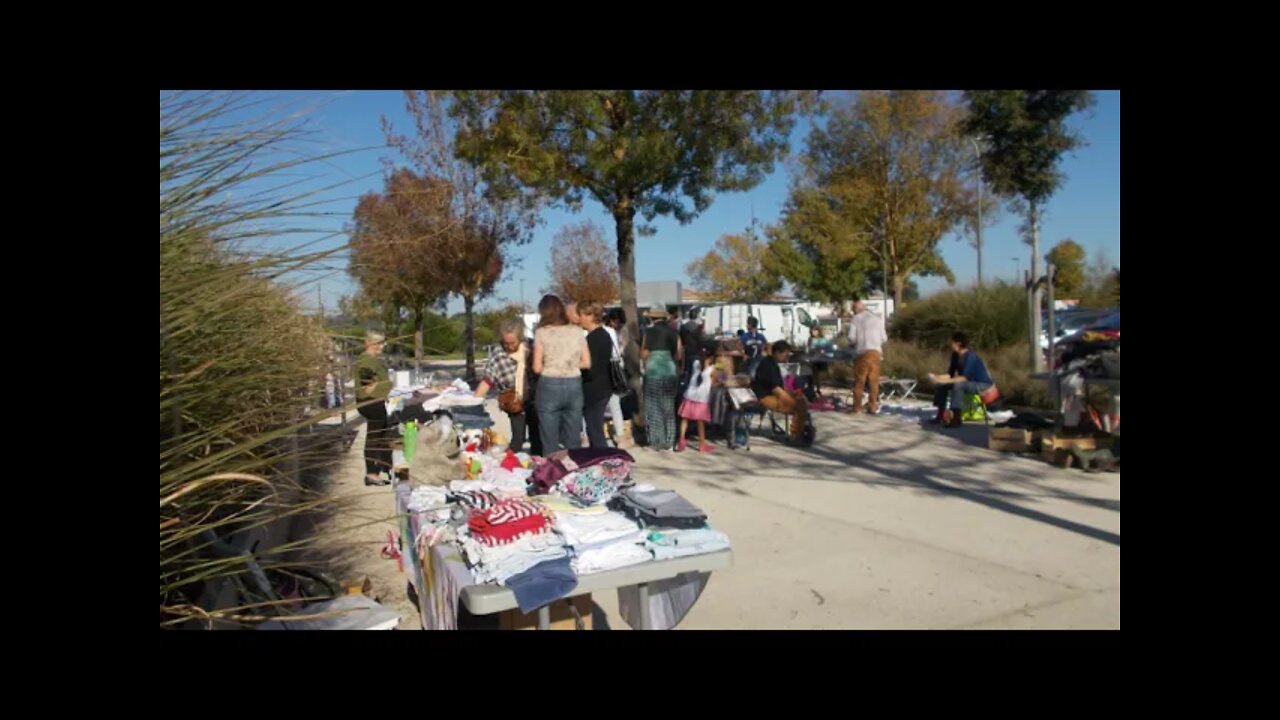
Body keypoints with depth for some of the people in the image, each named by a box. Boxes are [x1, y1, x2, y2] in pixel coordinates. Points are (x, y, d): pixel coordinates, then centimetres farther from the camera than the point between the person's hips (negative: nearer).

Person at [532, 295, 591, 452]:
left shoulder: (541, 333, -4)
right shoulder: (577, 331, 4)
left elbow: (537, 367, -5)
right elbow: (587, 363, 6)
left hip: (550, 386, -3)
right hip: (574, 385, 3)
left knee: (551, 442, 6)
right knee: (574, 440, 12)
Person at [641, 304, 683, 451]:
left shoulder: (649, 331, -7)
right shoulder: (673, 331, 4)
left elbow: (644, 355, -7)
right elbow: (679, 355, 5)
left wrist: (641, 348, 14)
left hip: (653, 372, -4)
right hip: (670, 371, 4)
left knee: (654, 407, 6)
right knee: (669, 408, 12)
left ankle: (657, 442, 8)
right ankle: (669, 442, 16)